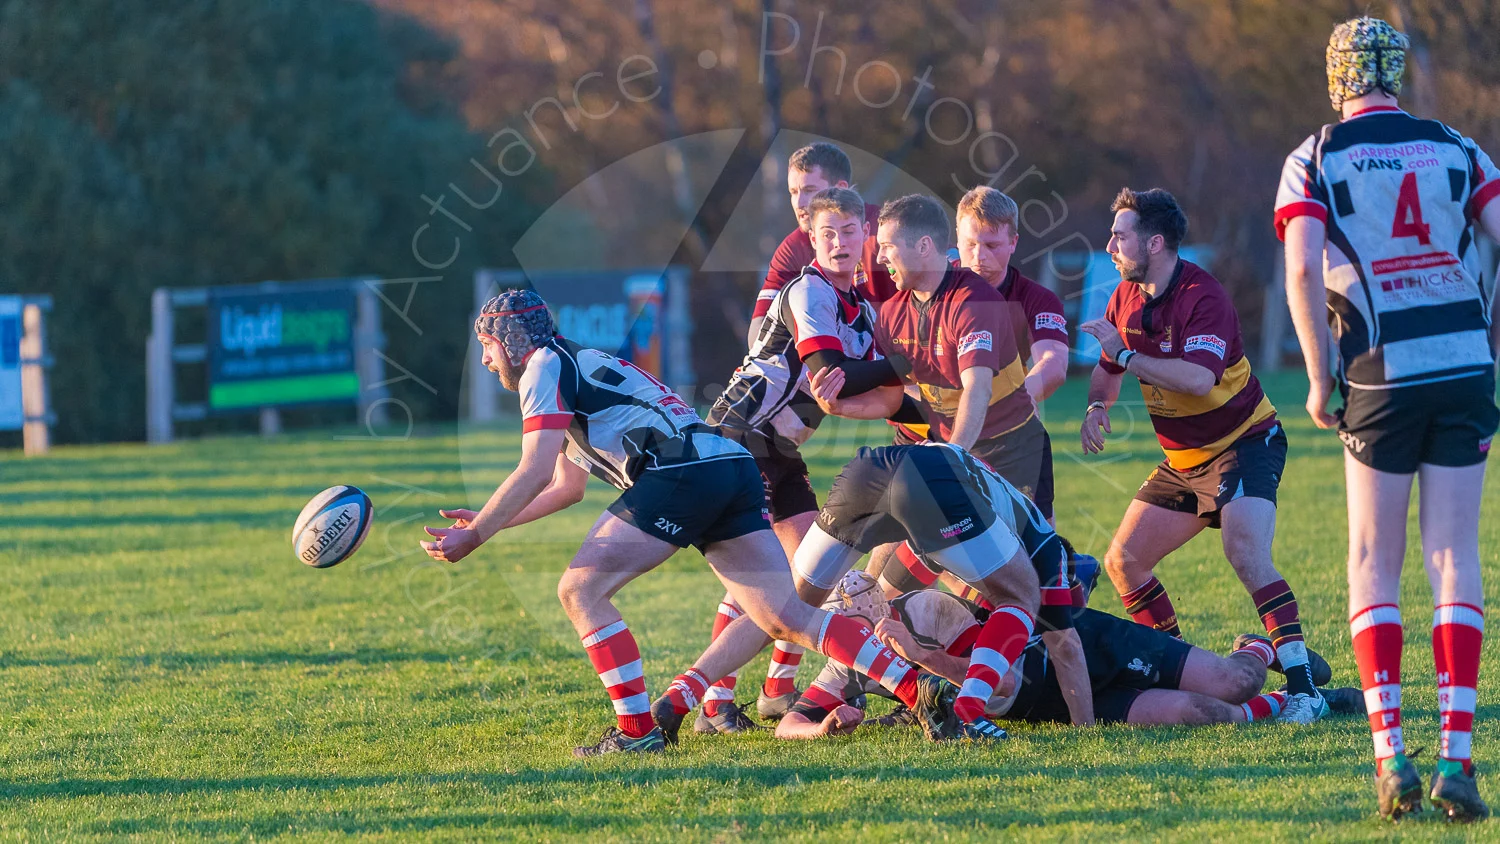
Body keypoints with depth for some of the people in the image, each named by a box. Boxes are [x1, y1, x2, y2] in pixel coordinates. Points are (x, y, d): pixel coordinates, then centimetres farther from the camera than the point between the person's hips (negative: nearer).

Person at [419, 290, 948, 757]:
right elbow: (567, 486, 43)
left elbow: (535, 473, -5)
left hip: (683, 472, -9)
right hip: (735, 470, 9)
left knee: (580, 590, -1)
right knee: (789, 618, 0)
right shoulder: (578, 368, 34)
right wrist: (490, 522, 42)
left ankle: (637, 728, -7)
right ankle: (922, 690, -12)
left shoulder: (547, 365, 5)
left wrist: (474, 536, 3)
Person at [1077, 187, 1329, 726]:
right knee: (1123, 562, 6)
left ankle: (1303, 686, -31)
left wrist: (1127, 354, -29)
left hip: (1244, 445, -9)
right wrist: (1097, 406, -5)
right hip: (1182, 459, 9)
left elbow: (1199, 377, -37)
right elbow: (1108, 368, 18)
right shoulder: (1127, 297, 3)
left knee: (1246, 554, -28)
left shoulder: (1203, 297, -23)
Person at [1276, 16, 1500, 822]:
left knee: (1375, 562, 8)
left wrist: (1319, 379, -3)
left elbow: (1303, 272, -10)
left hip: (1381, 376, -2)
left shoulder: (1314, 160, 2)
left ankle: (1390, 754, -4)